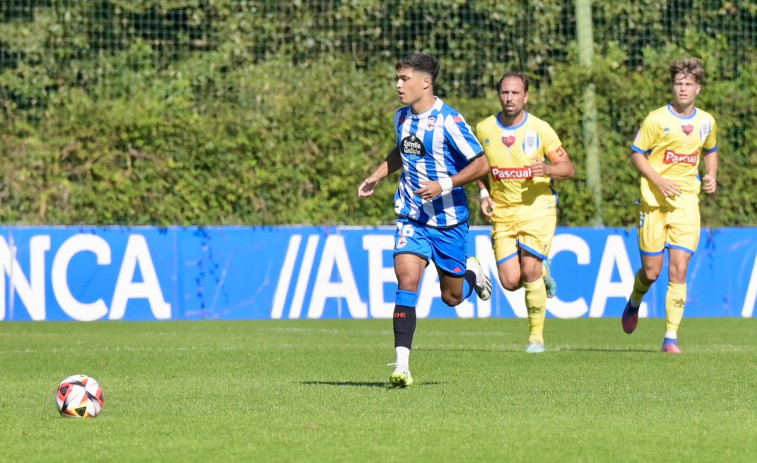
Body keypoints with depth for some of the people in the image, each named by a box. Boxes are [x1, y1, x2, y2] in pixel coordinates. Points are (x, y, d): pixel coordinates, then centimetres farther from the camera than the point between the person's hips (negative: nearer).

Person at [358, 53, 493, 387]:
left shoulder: (448, 121, -16)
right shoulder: (402, 118, 5)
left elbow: (481, 164, -15)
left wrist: (444, 185, -24)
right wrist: (377, 175, 14)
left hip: (448, 219, -4)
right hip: (411, 217, 4)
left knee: (451, 296, 8)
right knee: (407, 279, -18)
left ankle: (471, 271, 44)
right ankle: (402, 364, -21)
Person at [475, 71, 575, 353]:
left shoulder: (540, 129, -8)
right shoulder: (484, 129, -1)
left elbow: (568, 169, -2)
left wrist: (548, 169, -23)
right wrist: (484, 194, 2)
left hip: (537, 208, -3)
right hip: (502, 212, 3)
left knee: (530, 270, -15)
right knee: (510, 281, -7)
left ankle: (537, 335, 1)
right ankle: (542, 273, 29)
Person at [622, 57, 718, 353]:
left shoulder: (706, 122, 6)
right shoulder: (656, 119, -6)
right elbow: (636, 154, -2)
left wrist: (712, 177, 7)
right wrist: (659, 181, -15)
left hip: (686, 203, 2)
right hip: (654, 202, -2)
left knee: (679, 271, -8)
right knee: (651, 271, 2)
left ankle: (671, 337, -4)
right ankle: (633, 304, 37)